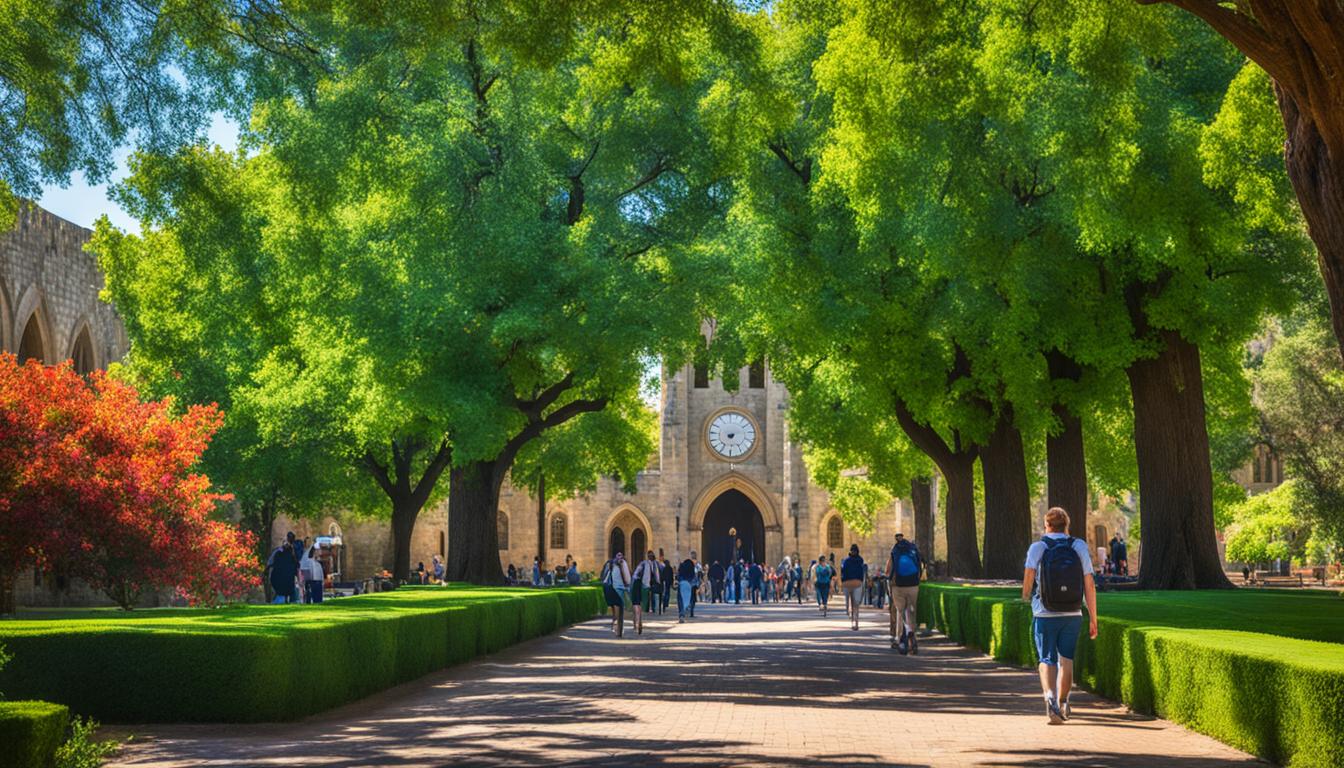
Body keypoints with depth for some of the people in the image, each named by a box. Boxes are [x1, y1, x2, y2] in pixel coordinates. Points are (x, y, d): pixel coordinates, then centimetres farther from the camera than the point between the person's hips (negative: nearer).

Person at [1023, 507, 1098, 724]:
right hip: (1072, 616, 2)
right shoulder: (1080, 547, 1)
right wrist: (1093, 620, 2)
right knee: (1066, 660, 17)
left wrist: (1025, 595, 6)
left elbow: (1028, 575, -16)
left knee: (1047, 660, 4)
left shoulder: (1037, 548, -4)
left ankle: (1050, 697, -20)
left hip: (1045, 615, -2)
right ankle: (1062, 704, 21)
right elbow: (1090, 586, -2)